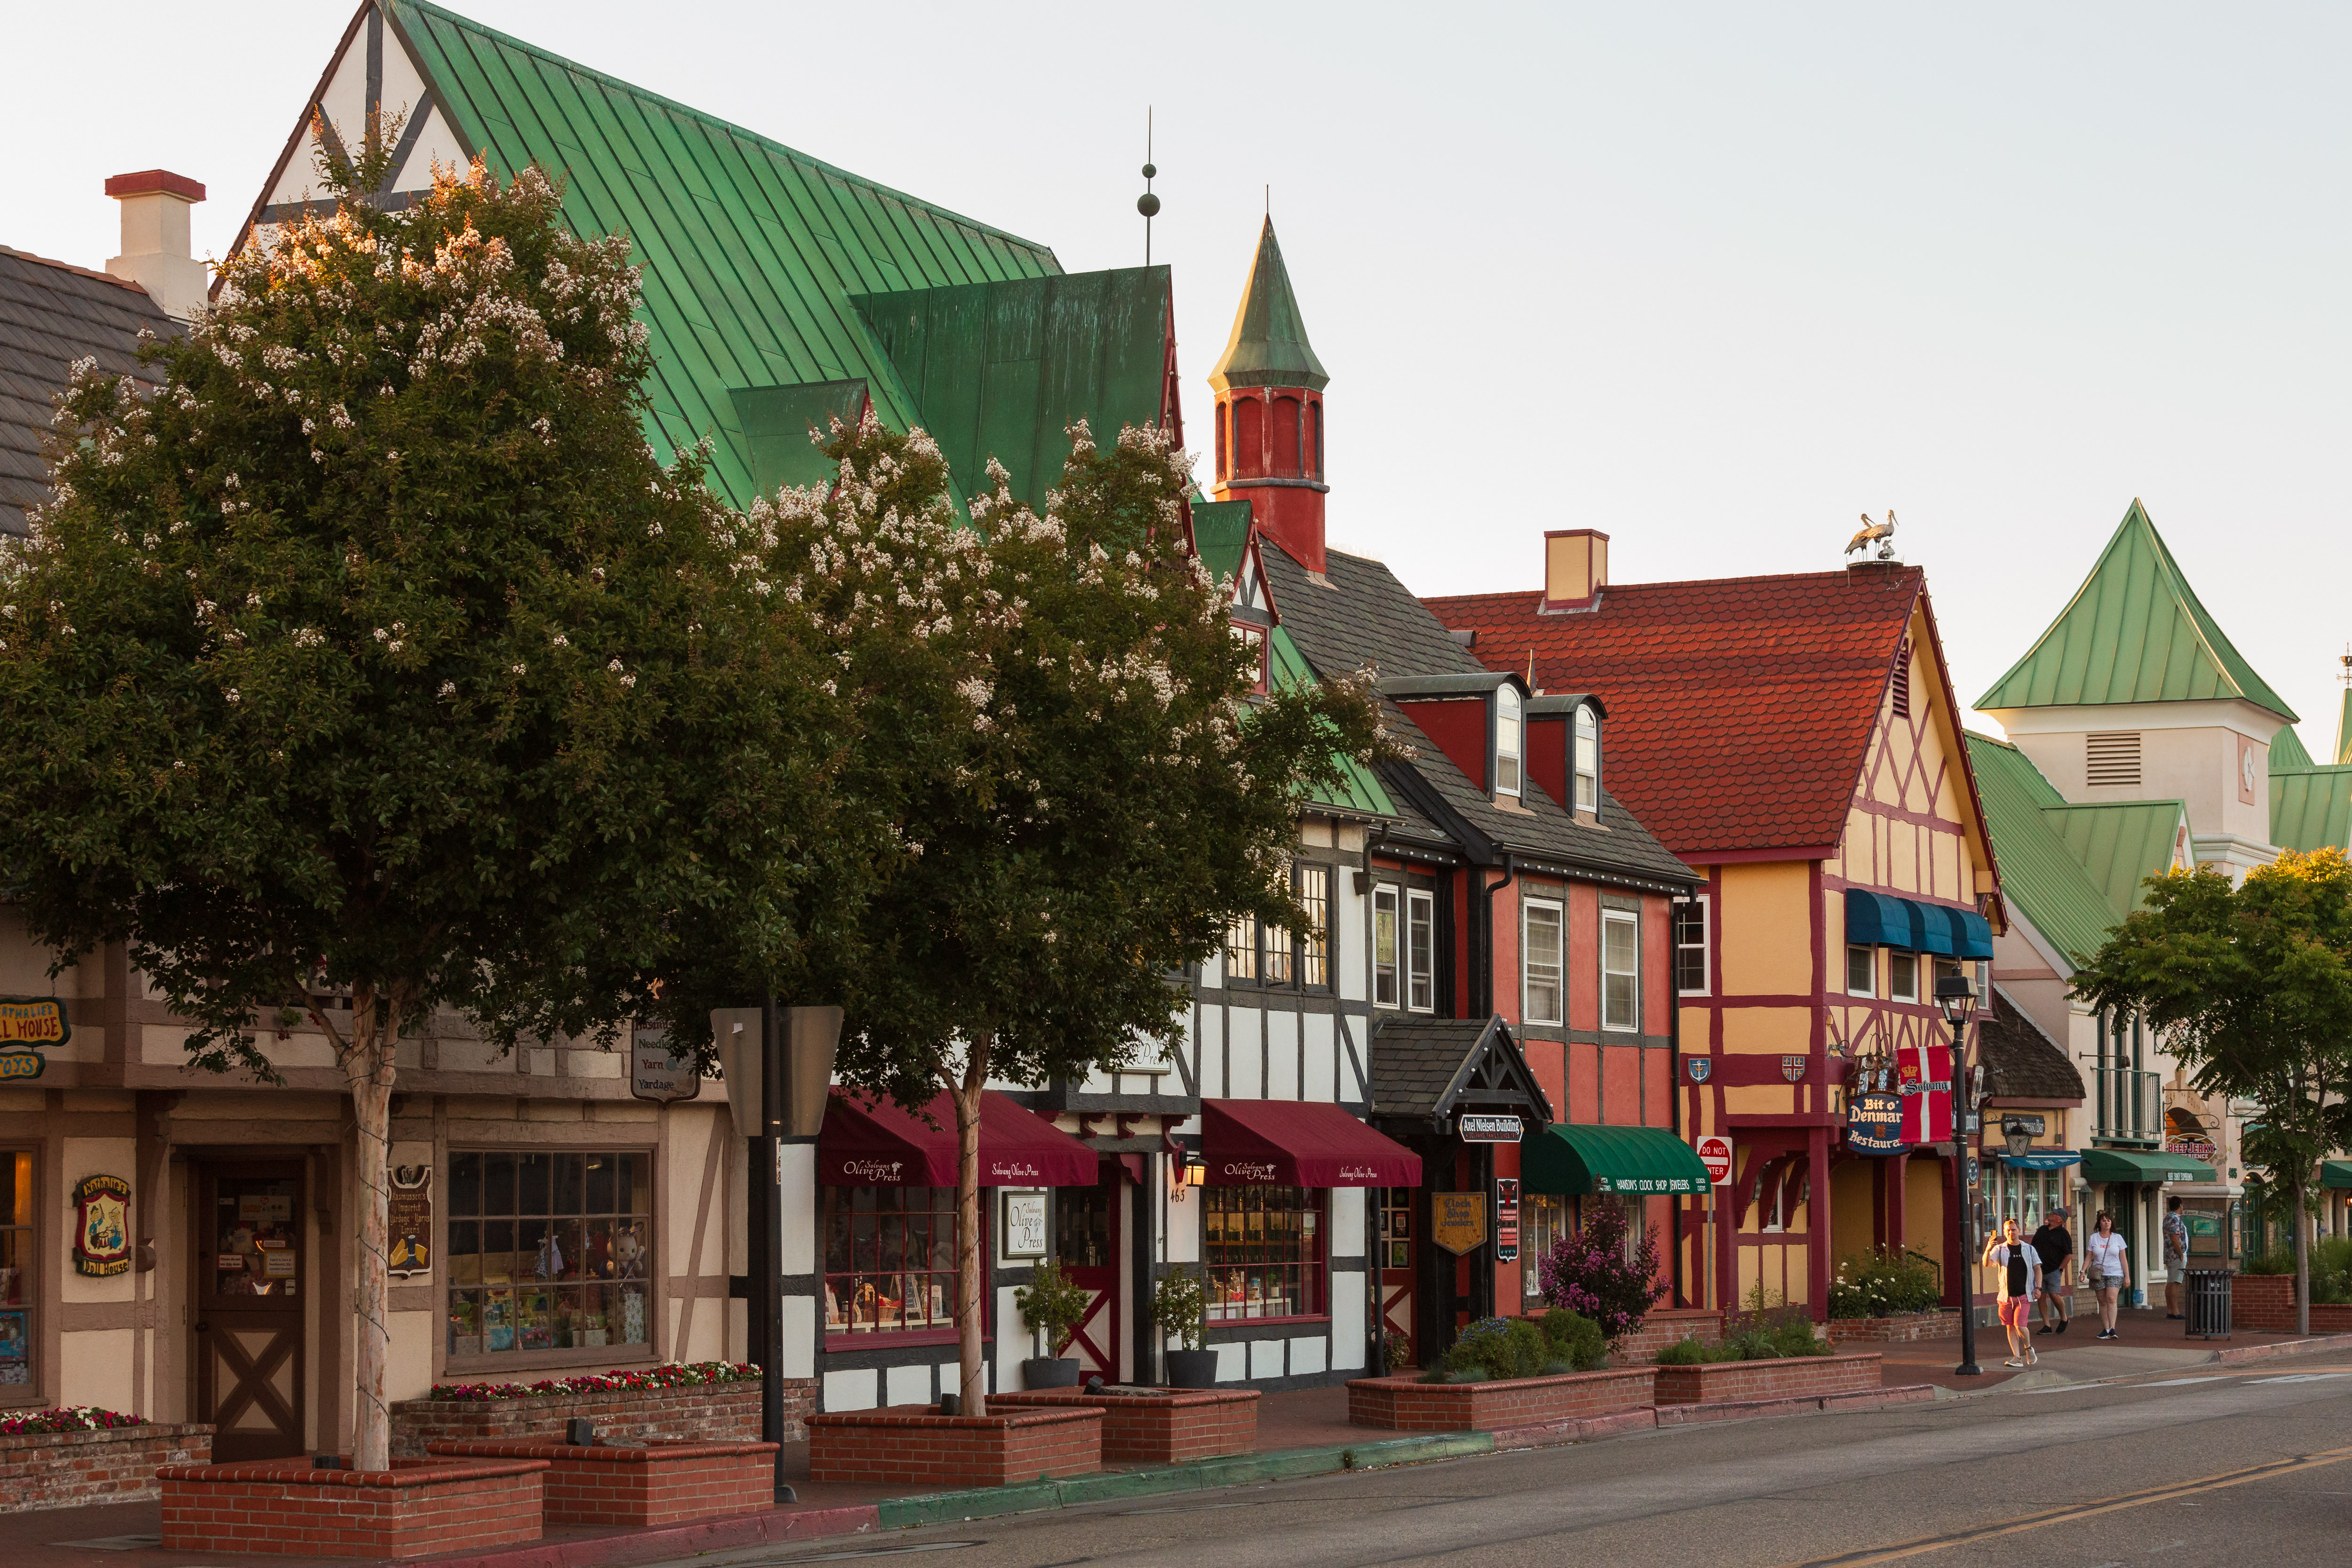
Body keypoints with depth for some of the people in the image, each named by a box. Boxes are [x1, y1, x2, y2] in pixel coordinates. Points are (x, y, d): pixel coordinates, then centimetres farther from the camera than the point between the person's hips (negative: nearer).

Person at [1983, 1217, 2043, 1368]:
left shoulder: (2029, 1249, 7)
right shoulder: (1999, 1250, 3)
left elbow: (2037, 1269, 10)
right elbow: (1987, 1263, -11)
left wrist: (2038, 1287, -2)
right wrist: (1987, 1251, -32)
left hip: (2024, 1295, -1)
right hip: (2006, 1296, 1)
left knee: (2020, 1325, -12)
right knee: (2010, 1327, 3)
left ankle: (2028, 1348, 15)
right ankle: (2017, 1357, 10)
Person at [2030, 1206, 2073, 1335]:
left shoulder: (2063, 1234, -3)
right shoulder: (2042, 1230, 15)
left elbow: (2069, 1255, -5)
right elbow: (2033, 1248, 21)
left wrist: (2060, 1269, -8)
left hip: (2054, 1270, -6)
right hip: (2039, 1270, 6)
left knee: (2054, 1295, -12)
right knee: (2041, 1297, 0)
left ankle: (2064, 1319, 13)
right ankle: (2047, 1326, 4)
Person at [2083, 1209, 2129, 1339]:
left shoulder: (2118, 1238, 7)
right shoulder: (2093, 1238, 9)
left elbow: (2123, 1259, 9)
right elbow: (2088, 1258, 10)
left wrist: (2127, 1276, 5)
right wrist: (2083, 1271, -4)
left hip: (2115, 1273, -2)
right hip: (2098, 1274, 2)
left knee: (2111, 1299, -17)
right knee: (2103, 1302, 0)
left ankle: (2112, 1329, -24)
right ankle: (2105, 1330, 3)